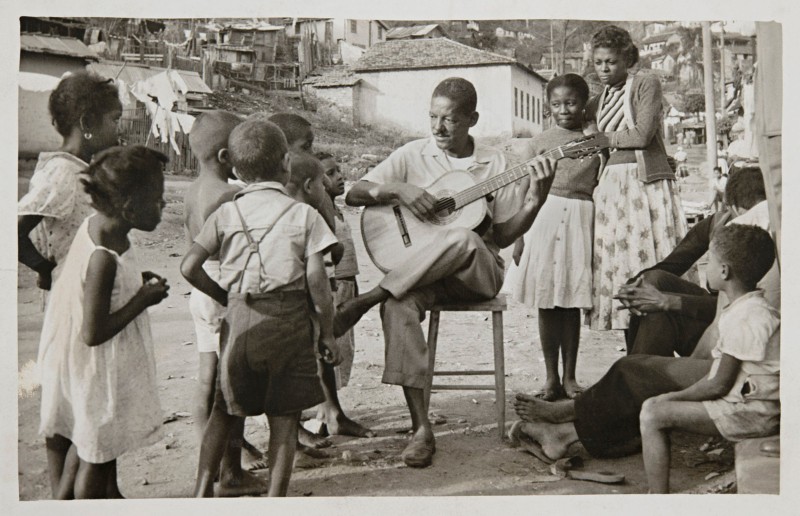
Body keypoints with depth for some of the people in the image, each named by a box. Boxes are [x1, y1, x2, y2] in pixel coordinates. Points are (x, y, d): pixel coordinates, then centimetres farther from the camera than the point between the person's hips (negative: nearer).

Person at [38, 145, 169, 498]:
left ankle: (109, 495, 49)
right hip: (98, 371, -9)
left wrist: (137, 283, -2)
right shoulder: (104, 259, -33)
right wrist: (142, 300, -22)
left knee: (108, 443, 28)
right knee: (97, 455, 13)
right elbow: (94, 333, -29)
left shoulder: (97, 224, -6)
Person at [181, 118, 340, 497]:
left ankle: (202, 489, 18)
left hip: (239, 320, 3)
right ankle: (275, 498, 9)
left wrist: (224, 297, 14)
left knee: (223, 410, 18)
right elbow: (315, 279, -8)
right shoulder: (303, 214, -3)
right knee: (284, 417, 6)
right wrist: (327, 331, 2)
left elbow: (189, 267, -1)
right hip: (288, 322, -3)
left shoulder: (226, 214, 4)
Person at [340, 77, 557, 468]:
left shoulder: (493, 163, 10)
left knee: (461, 239, -38)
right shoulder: (413, 155, 9)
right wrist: (398, 190, -13)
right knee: (398, 305, -34)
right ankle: (421, 429, -29)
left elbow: (504, 234, 7)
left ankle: (365, 299, -29)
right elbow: (354, 195, 4)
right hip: (416, 271, 1)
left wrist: (536, 198, -8)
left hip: (478, 270, 0)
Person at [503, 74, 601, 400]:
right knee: (547, 303, 2)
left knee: (572, 302, 4)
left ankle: (569, 377, 14)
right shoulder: (540, 142, 8)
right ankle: (551, 377, 12)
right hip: (544, 217, 0)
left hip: (581, 220, 0)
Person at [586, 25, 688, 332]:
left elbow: (641, 136, -10)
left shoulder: (647, 84, 0)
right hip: (611, 184, 6)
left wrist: (605, 137, -1)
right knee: (619, 266, 2)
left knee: (651, 268, -9)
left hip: (646, 183, -6)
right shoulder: (598, 103, 18)